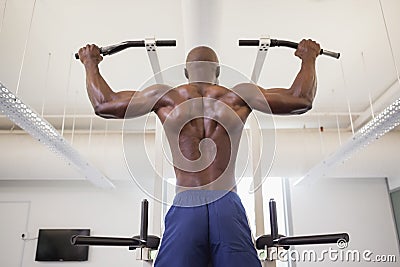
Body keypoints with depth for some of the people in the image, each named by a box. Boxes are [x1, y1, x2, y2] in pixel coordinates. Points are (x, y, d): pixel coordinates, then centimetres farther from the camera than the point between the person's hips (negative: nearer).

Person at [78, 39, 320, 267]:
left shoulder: (166, 96, 9)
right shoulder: (238, 96, 8)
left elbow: (103, 104, 14)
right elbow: (302, 100, 10)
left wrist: (91, 63, 31)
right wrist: (308, 58, 27)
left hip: (185, 206, 0)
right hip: (228, 205, 0)